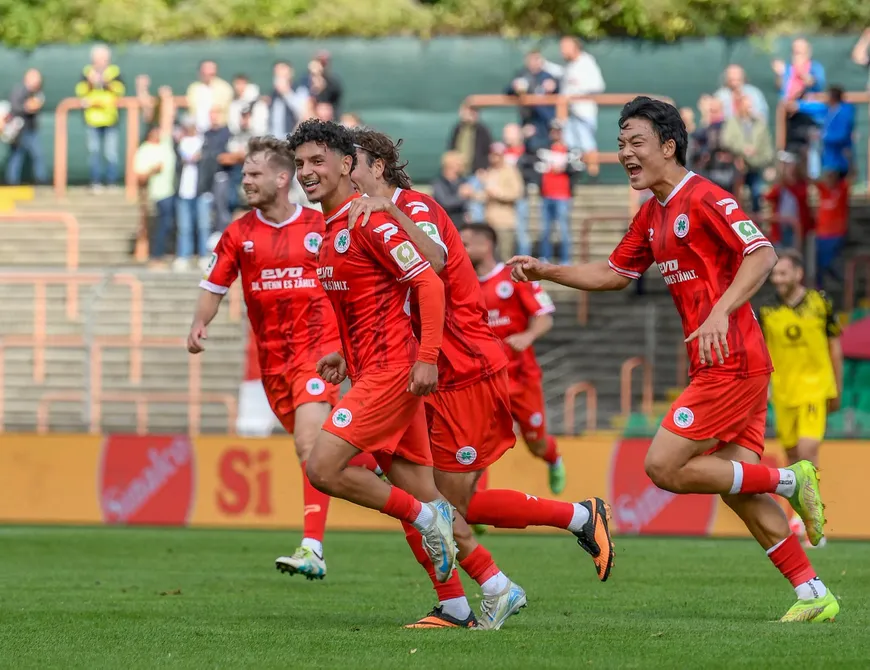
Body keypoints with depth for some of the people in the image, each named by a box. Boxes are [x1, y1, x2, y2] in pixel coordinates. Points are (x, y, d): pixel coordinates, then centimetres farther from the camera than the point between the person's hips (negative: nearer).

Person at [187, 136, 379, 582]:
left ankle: (312, 549, -28)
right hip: (272, 357, 4)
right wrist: (199, 324, -13)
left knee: (309, 444, -20)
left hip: (317, 346, -4)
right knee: (317, 447, 11)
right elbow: (213, 288, 5)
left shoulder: (320, 227, -2)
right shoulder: (238, 234, 5)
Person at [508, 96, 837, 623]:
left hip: (731, 362, -9)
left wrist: (721, 312, -31)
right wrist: (546, 272, 16)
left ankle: (790, 481, -2)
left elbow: (763, 254, -20)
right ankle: (814, 596, 7)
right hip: (725, 367, 9)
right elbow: (615, 274, 27)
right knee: (736, 487, 5)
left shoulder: (704, 198, -12)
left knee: (665, 468, -11)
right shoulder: (653, 214, 17)